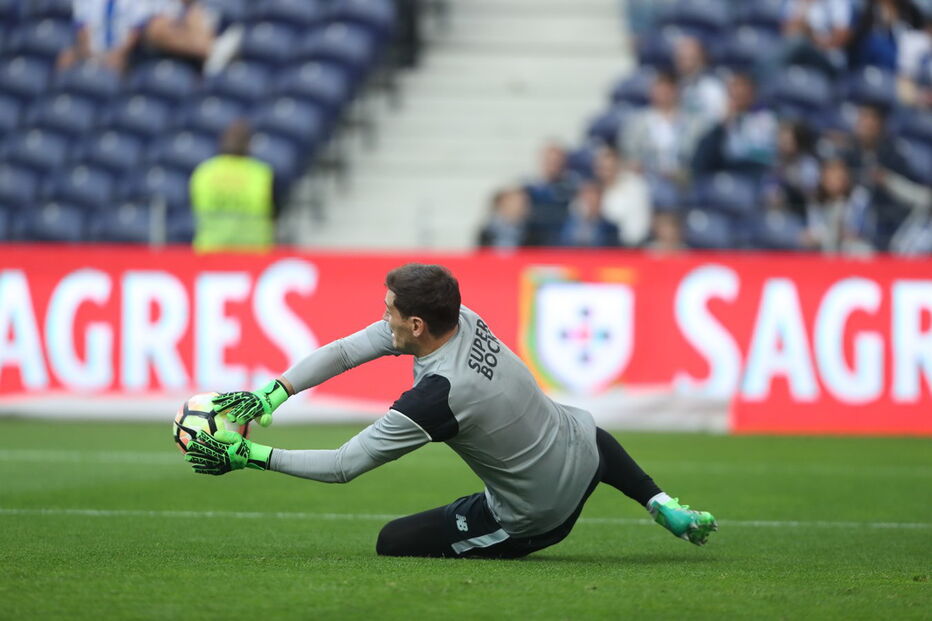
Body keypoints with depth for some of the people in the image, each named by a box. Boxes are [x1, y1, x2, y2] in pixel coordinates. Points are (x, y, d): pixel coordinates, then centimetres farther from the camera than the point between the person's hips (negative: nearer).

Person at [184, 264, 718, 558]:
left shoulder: (433, 399, -34)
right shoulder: (465, 319, -13)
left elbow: (344, 466, -25)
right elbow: (344, 350, -10)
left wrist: (250, 456, -19)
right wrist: (270, 396, -16)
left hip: (538, 512, -7)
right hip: (583, 447, 7)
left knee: (393, 543, 2)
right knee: (587, 429, 44)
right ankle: (665, 508, 32)